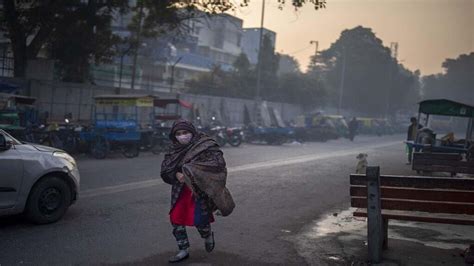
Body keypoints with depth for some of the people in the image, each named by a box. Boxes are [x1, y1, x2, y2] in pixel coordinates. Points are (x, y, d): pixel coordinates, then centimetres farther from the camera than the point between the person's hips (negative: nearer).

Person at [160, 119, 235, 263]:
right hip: (181, 191, 5)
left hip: (201, 189, -5)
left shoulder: (205, 145, -10)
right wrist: (176, 174, -20)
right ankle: (183, 250, 21)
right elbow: (165, 170, 4)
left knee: (199, 220, -8)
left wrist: (191, 170, -25)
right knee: (176, 218, 4)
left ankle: (208, 236, 28)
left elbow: (218, 162, -20)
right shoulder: (175, 149, 5)